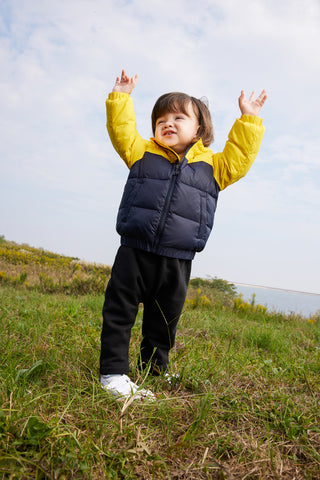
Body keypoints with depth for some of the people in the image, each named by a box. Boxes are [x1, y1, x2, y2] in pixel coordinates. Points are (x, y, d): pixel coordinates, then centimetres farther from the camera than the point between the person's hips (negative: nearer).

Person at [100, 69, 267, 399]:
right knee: (119, 313, 2)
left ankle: (154, 371, 34)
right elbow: (122, 130, 13)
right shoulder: (142, 153, 10)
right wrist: (121, 98, 10)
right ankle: (113, 371, 16)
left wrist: (248, 121, 13)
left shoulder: (211, 166, 11)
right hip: (134, 252, -1)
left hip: (177, 262, 1)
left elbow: (240, 157, 13)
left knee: (163, 322, 15)